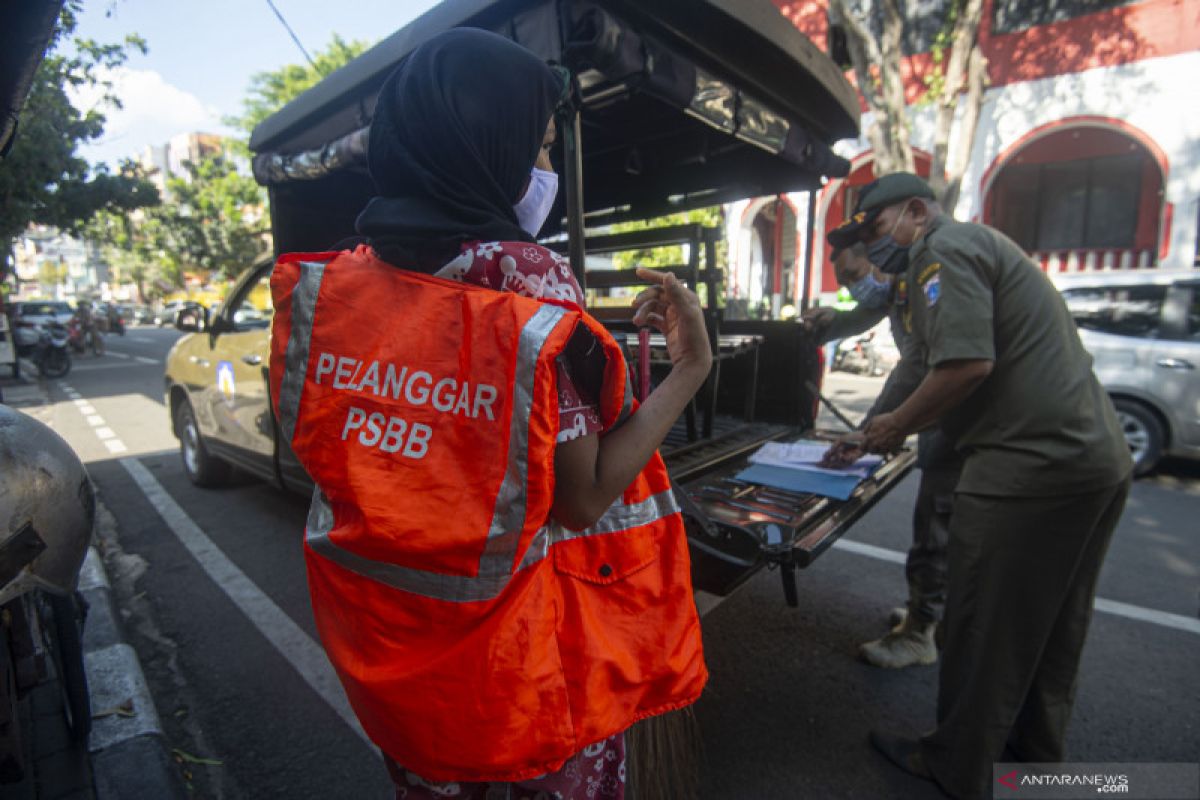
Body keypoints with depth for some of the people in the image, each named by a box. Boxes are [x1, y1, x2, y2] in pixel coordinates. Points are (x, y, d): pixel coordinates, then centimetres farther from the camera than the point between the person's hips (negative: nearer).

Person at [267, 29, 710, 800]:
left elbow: (324, 442, 5)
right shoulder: (529, 280, -22)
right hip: (515, 637, -5)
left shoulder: (335, 279, -5)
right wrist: (689, 369, -14)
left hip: (381, 628, 6)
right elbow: (583, 498, -21)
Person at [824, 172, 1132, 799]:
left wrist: (897, 425, -8)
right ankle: (1037, 749, 40)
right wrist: (896, 430, 19)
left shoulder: (945, 247, -9)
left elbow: (969, 364, -23)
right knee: (1051, 625, 22)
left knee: (983, 629, 4)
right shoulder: (981, 244, 22)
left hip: (1032, 465, -10)